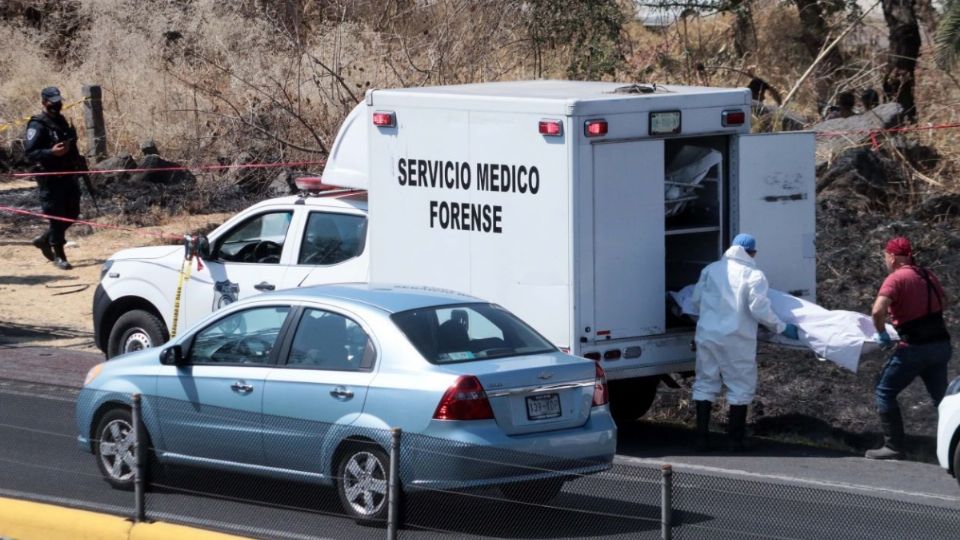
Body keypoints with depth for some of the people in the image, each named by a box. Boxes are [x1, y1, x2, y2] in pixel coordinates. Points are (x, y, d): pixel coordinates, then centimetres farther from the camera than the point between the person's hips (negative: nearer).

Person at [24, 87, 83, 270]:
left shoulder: (61, 121, 13)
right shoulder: (37, 126, -12)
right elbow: (30, 152, -18)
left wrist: (77, 161, 16)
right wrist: (51, 153, -30)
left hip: (67, 176, 8)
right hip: (50, 179, -8)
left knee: (72, 213, 13)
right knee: (56, 217, -5)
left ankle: (44, 240, 32)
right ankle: (58, 256, 5)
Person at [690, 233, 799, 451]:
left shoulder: (711, 269, 8)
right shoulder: (754, 275, -5)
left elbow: (696, 301, 14)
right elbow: (759, 309, -13)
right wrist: (782, 327, -3)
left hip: (707, 335, 4)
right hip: (736, 339, -4)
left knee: (705, 384, 11)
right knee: (741, 386, 6)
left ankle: (702, 437, 8)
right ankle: (736, 438, 6)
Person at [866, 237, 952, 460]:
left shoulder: (896, 279, -11)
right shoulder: (927, 275, 11)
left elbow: (878, 310, -25)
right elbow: (943, 302, 26)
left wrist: (882, 335, -10)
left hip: (915, 348, -7)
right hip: (941, 346, 7)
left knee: (885, 391, 5)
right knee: (941, 397, 16)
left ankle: (893, 447, 0)